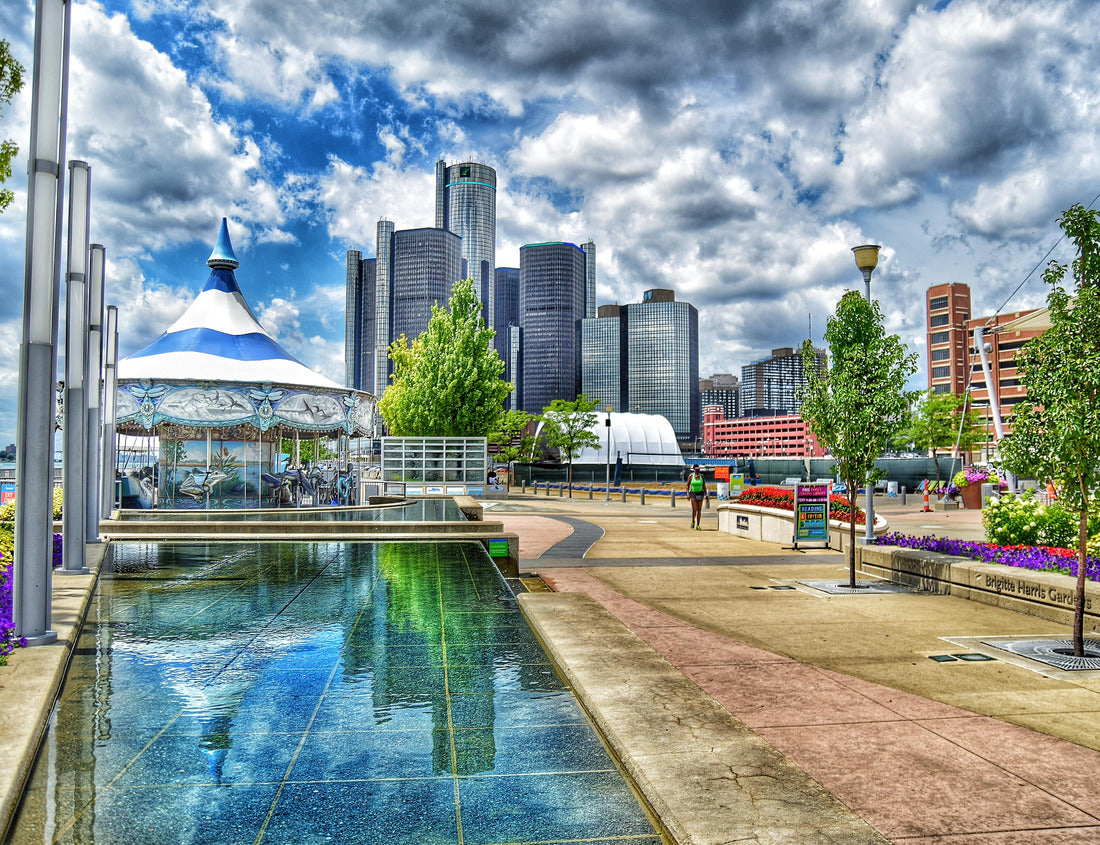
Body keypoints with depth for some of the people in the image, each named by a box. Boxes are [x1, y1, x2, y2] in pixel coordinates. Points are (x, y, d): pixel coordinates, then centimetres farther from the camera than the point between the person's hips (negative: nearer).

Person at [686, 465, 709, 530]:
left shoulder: (702, 476, 2)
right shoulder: (691, 476, -3)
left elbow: (704, 485, 9)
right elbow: (688, 485, 1)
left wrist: (706, 494, 5)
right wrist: (688, 494, -8)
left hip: (700, 493, 2)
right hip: (693, 493, -2)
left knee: (699, 510, 1)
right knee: (694, 509, -14)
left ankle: (698, 525, 7)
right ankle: (693, 521, 13)